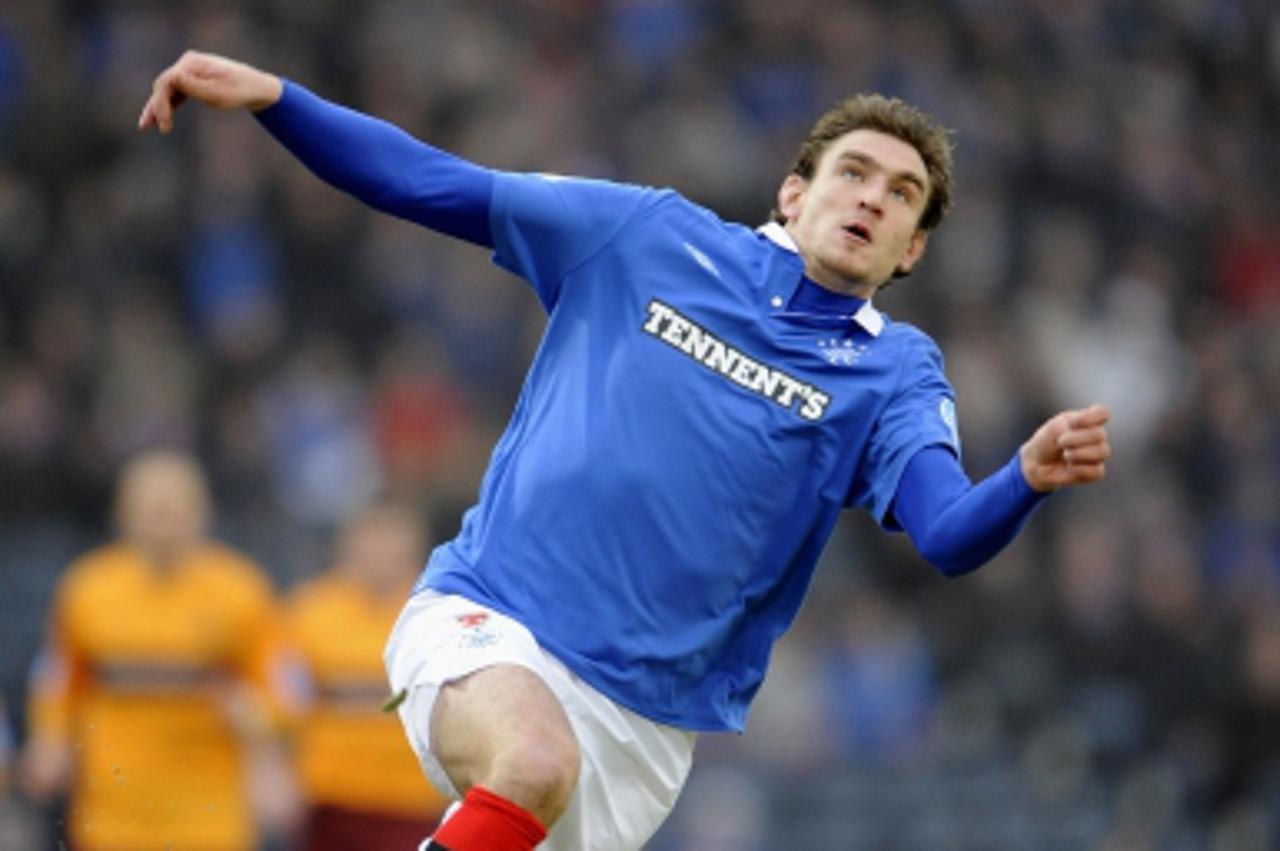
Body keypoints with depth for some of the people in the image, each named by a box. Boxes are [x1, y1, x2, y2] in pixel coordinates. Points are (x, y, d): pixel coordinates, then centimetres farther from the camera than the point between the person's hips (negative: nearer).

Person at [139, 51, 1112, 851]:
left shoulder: (893, 372, 4)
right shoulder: (651, 239, 5)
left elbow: (949, 533, -14)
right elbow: (434, 185, 7)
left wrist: (1030, 478, -37)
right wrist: (267, 95, -4)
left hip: (646, 712, 3)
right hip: (486, 630, -3)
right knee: (535, 763, -33)